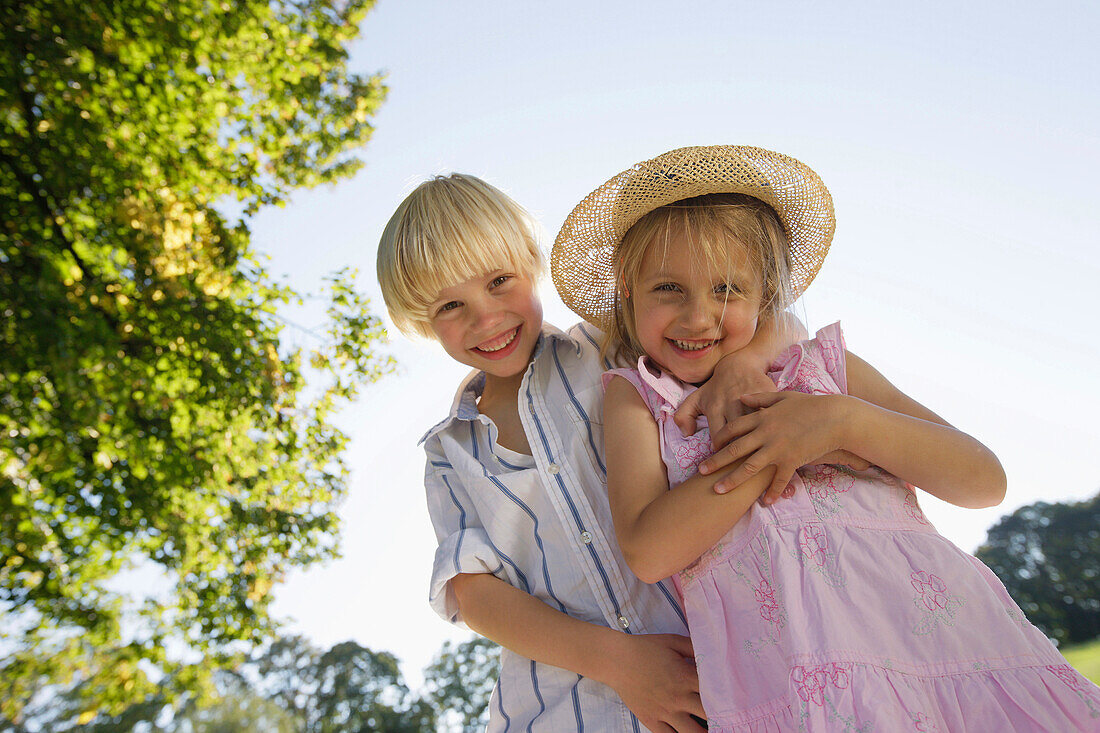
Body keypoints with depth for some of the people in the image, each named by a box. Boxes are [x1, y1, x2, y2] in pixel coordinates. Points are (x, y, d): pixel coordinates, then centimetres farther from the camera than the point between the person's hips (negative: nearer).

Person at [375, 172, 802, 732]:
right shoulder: (449, 455, 10)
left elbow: (769, 310, 5)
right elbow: (470, 590, 0)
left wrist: (740, 364, -18)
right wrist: (614, 659, -13)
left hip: (713, 659, -1)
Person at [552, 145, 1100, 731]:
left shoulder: (823, 363, 13)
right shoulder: (635, 395, 8)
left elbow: (986, 479, 8)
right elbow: (647, 551, -8)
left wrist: (841, 420, -6)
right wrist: (778, 446, -8)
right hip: (790, 674, -1)